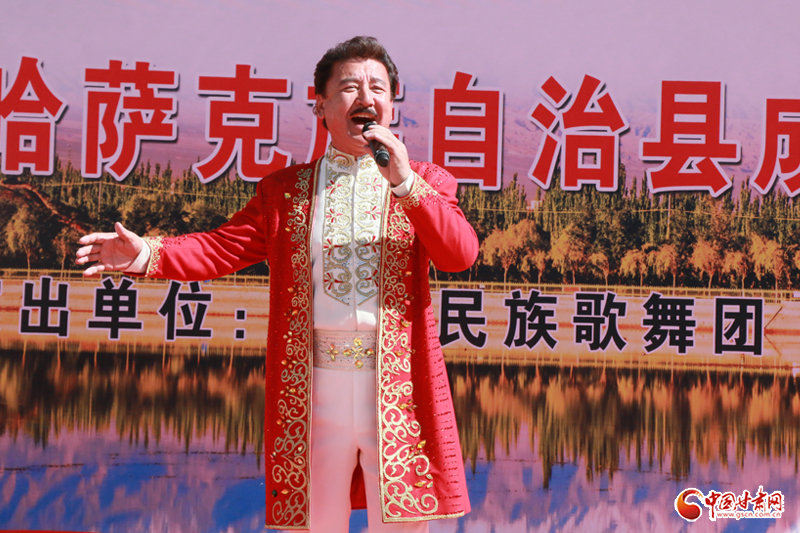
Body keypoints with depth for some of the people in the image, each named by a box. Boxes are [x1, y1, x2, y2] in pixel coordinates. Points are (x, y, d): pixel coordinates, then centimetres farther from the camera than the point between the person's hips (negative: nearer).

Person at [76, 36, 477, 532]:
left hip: (398, 392, -1)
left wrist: (404, 181, -14)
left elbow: (461, 254, -5)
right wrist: (148, 253, -9)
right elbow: (222, 248, 6)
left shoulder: (425, 182, 9)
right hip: (313, 393, 1)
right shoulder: (284, 189, 12)